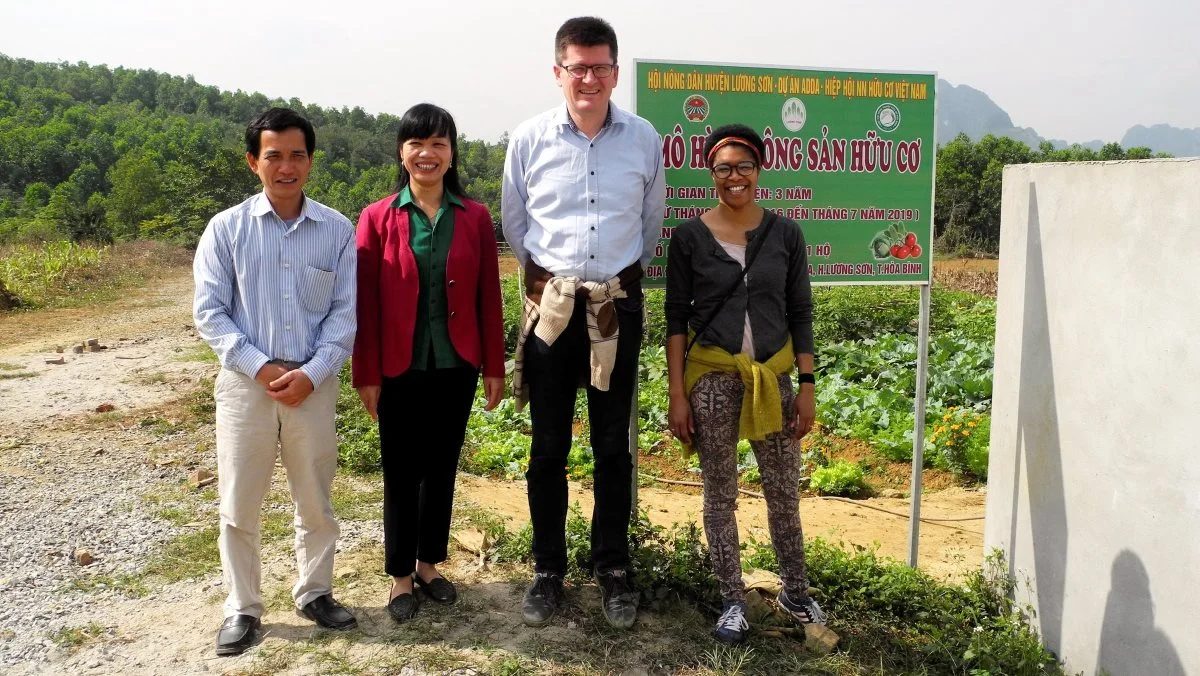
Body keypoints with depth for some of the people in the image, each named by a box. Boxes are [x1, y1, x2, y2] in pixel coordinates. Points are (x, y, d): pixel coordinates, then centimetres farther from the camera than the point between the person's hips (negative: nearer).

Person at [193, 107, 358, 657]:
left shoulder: (337, 230, 0)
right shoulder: (226, 229, -1)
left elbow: (345, 313, 0)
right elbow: (208, 312, -2)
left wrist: (311, 372, -12)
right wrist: (261, 367, -13)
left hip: (314, 384, 1)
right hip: (246, 381, 0)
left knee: (316, 502, 13)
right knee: (239, 505, 8)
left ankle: (314, 592, 32)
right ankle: (242, 608, 25)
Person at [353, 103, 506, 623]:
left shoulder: (474, 218, 0)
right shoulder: (378, 218, -5)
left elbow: (489, 297, 2)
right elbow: (365, 303, -4)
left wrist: (494, 366, 3)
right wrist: (366, 374, -5)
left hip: (456, 367, 2)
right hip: (401, 369, -2)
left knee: (442, 467, 14)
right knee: (402, 472, 9)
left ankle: (429, 563, 31)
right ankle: (401, 575, 24)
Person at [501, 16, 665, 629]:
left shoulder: (643, 140, -1)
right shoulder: (529, 139, -3)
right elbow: (514, 222, 10)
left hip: (618, 307, 1)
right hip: (551, 305, 0)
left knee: (613, 445, 9)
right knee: (548, 446, 7)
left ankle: (613, 570, 23)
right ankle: (547, 570, 22)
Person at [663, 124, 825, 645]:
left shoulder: (785, 234, 2)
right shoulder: (689, 236, -2)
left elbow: (800, 314, 5)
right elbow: (676, 318, -1)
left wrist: (807, 385, 0)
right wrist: (677, 395, -5)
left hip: (773, 378, 2)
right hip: (712, 378, -1)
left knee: (785, 493, 9)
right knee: (720, 495, 8)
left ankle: (794, 591, 30)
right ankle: (733, 601, 23)